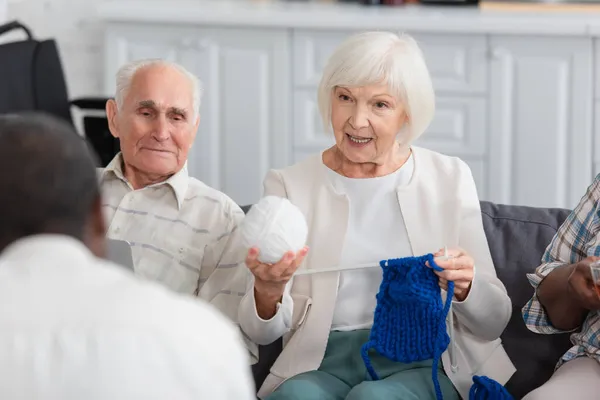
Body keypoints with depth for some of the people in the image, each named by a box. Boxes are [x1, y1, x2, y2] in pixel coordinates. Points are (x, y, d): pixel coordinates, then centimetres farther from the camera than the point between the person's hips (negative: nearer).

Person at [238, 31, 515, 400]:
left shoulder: (449, 178, 9)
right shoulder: (289, 185, 8)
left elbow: (494, 323, 9)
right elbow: (262, 332, 1)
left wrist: (464, 286, -13)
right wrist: (267, 292, -22)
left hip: (423, 364, 0)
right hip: (323, 365, 1)